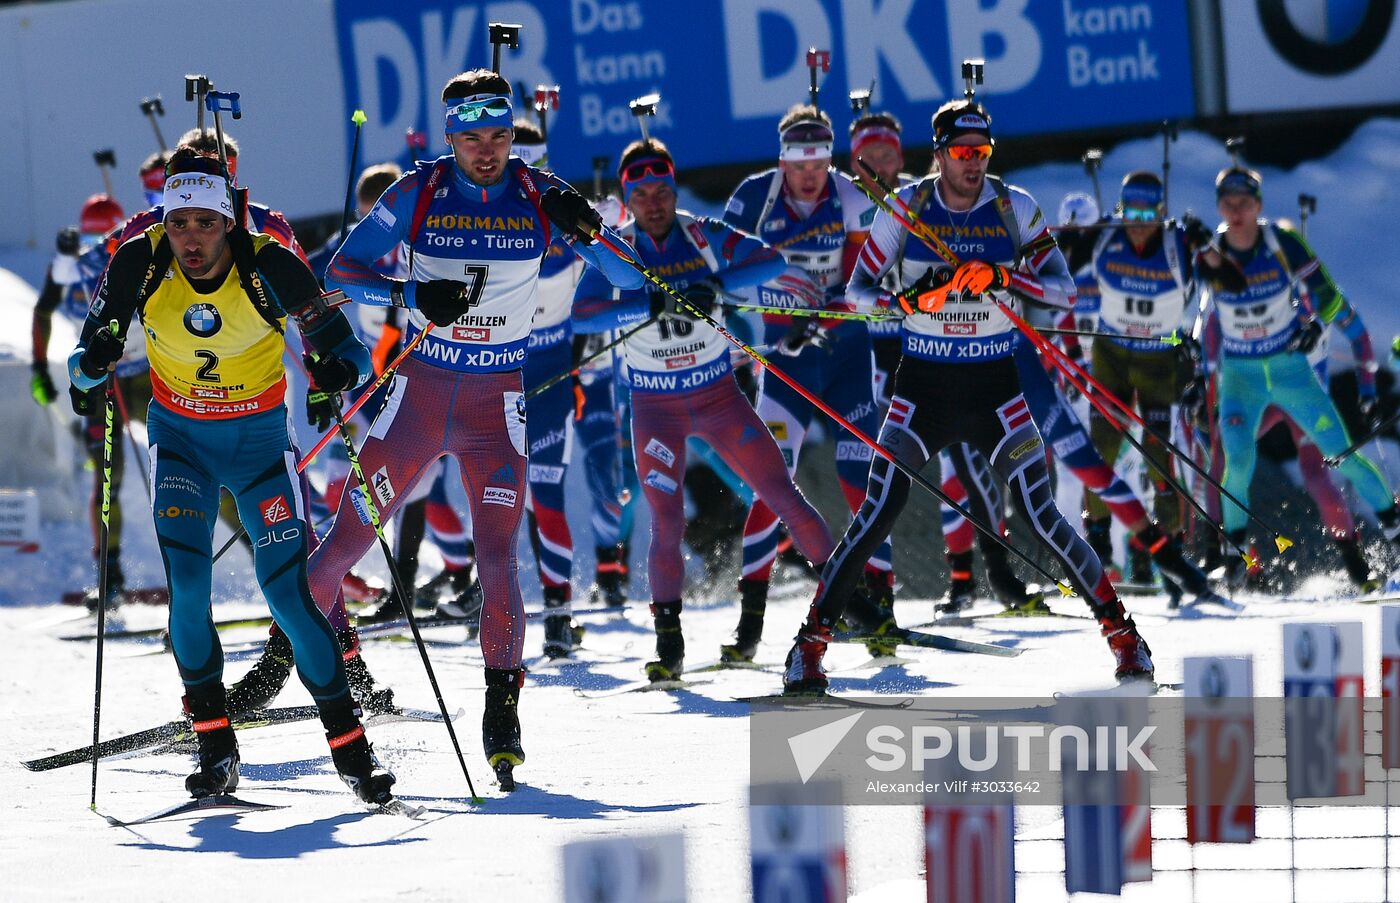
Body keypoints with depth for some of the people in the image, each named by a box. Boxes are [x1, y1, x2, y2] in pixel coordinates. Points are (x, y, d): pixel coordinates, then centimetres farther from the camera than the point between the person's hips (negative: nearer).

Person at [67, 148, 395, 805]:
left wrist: (338, 368, -38)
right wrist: (94, 361, -32)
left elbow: (344, 346, -15)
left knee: (288, 591, -10)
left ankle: (350, 745, 2)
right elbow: (85, 360, -8)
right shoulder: (140, 262, -16)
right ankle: (214, 744, 0)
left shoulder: (269, 265, -22)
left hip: (259, 438, -2)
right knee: (186, 584, -14)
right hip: (179, 438, 2)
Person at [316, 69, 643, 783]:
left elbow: (627, 278, -4)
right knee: (350, 532, 4)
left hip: (497, 402, 0)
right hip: (421, 391, 0)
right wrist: (412, 294, -20)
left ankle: (502, 710, -2)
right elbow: (341, 269, -4)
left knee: (496, 558, -10)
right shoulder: (418, 193, -7)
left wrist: (585, 229, -24)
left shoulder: (539, 196, -5)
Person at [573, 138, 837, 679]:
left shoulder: (705, 236, -5)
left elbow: (772, 261, -15)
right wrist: (655, 304, -33)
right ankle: (668, 640, 2)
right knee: (666, 522, -7)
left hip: (718, 395, 1)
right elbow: (582, 315, -22)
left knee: (780, 493, -2)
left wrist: (715, 284, -31)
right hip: (655, 406, -1)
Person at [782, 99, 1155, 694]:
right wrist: (910, 301, -21)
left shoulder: (1015, 209, -3)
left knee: (1040, 515, -6)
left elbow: (1063, 290, -7)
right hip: (922, 383, 0)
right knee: (878, 513, -8)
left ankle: (1118, 627, 7)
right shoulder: (905, 208, -4)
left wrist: (1001, 277, -24)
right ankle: (813, 636, 3)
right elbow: (857, 292, -1)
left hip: (994, 385, 0)